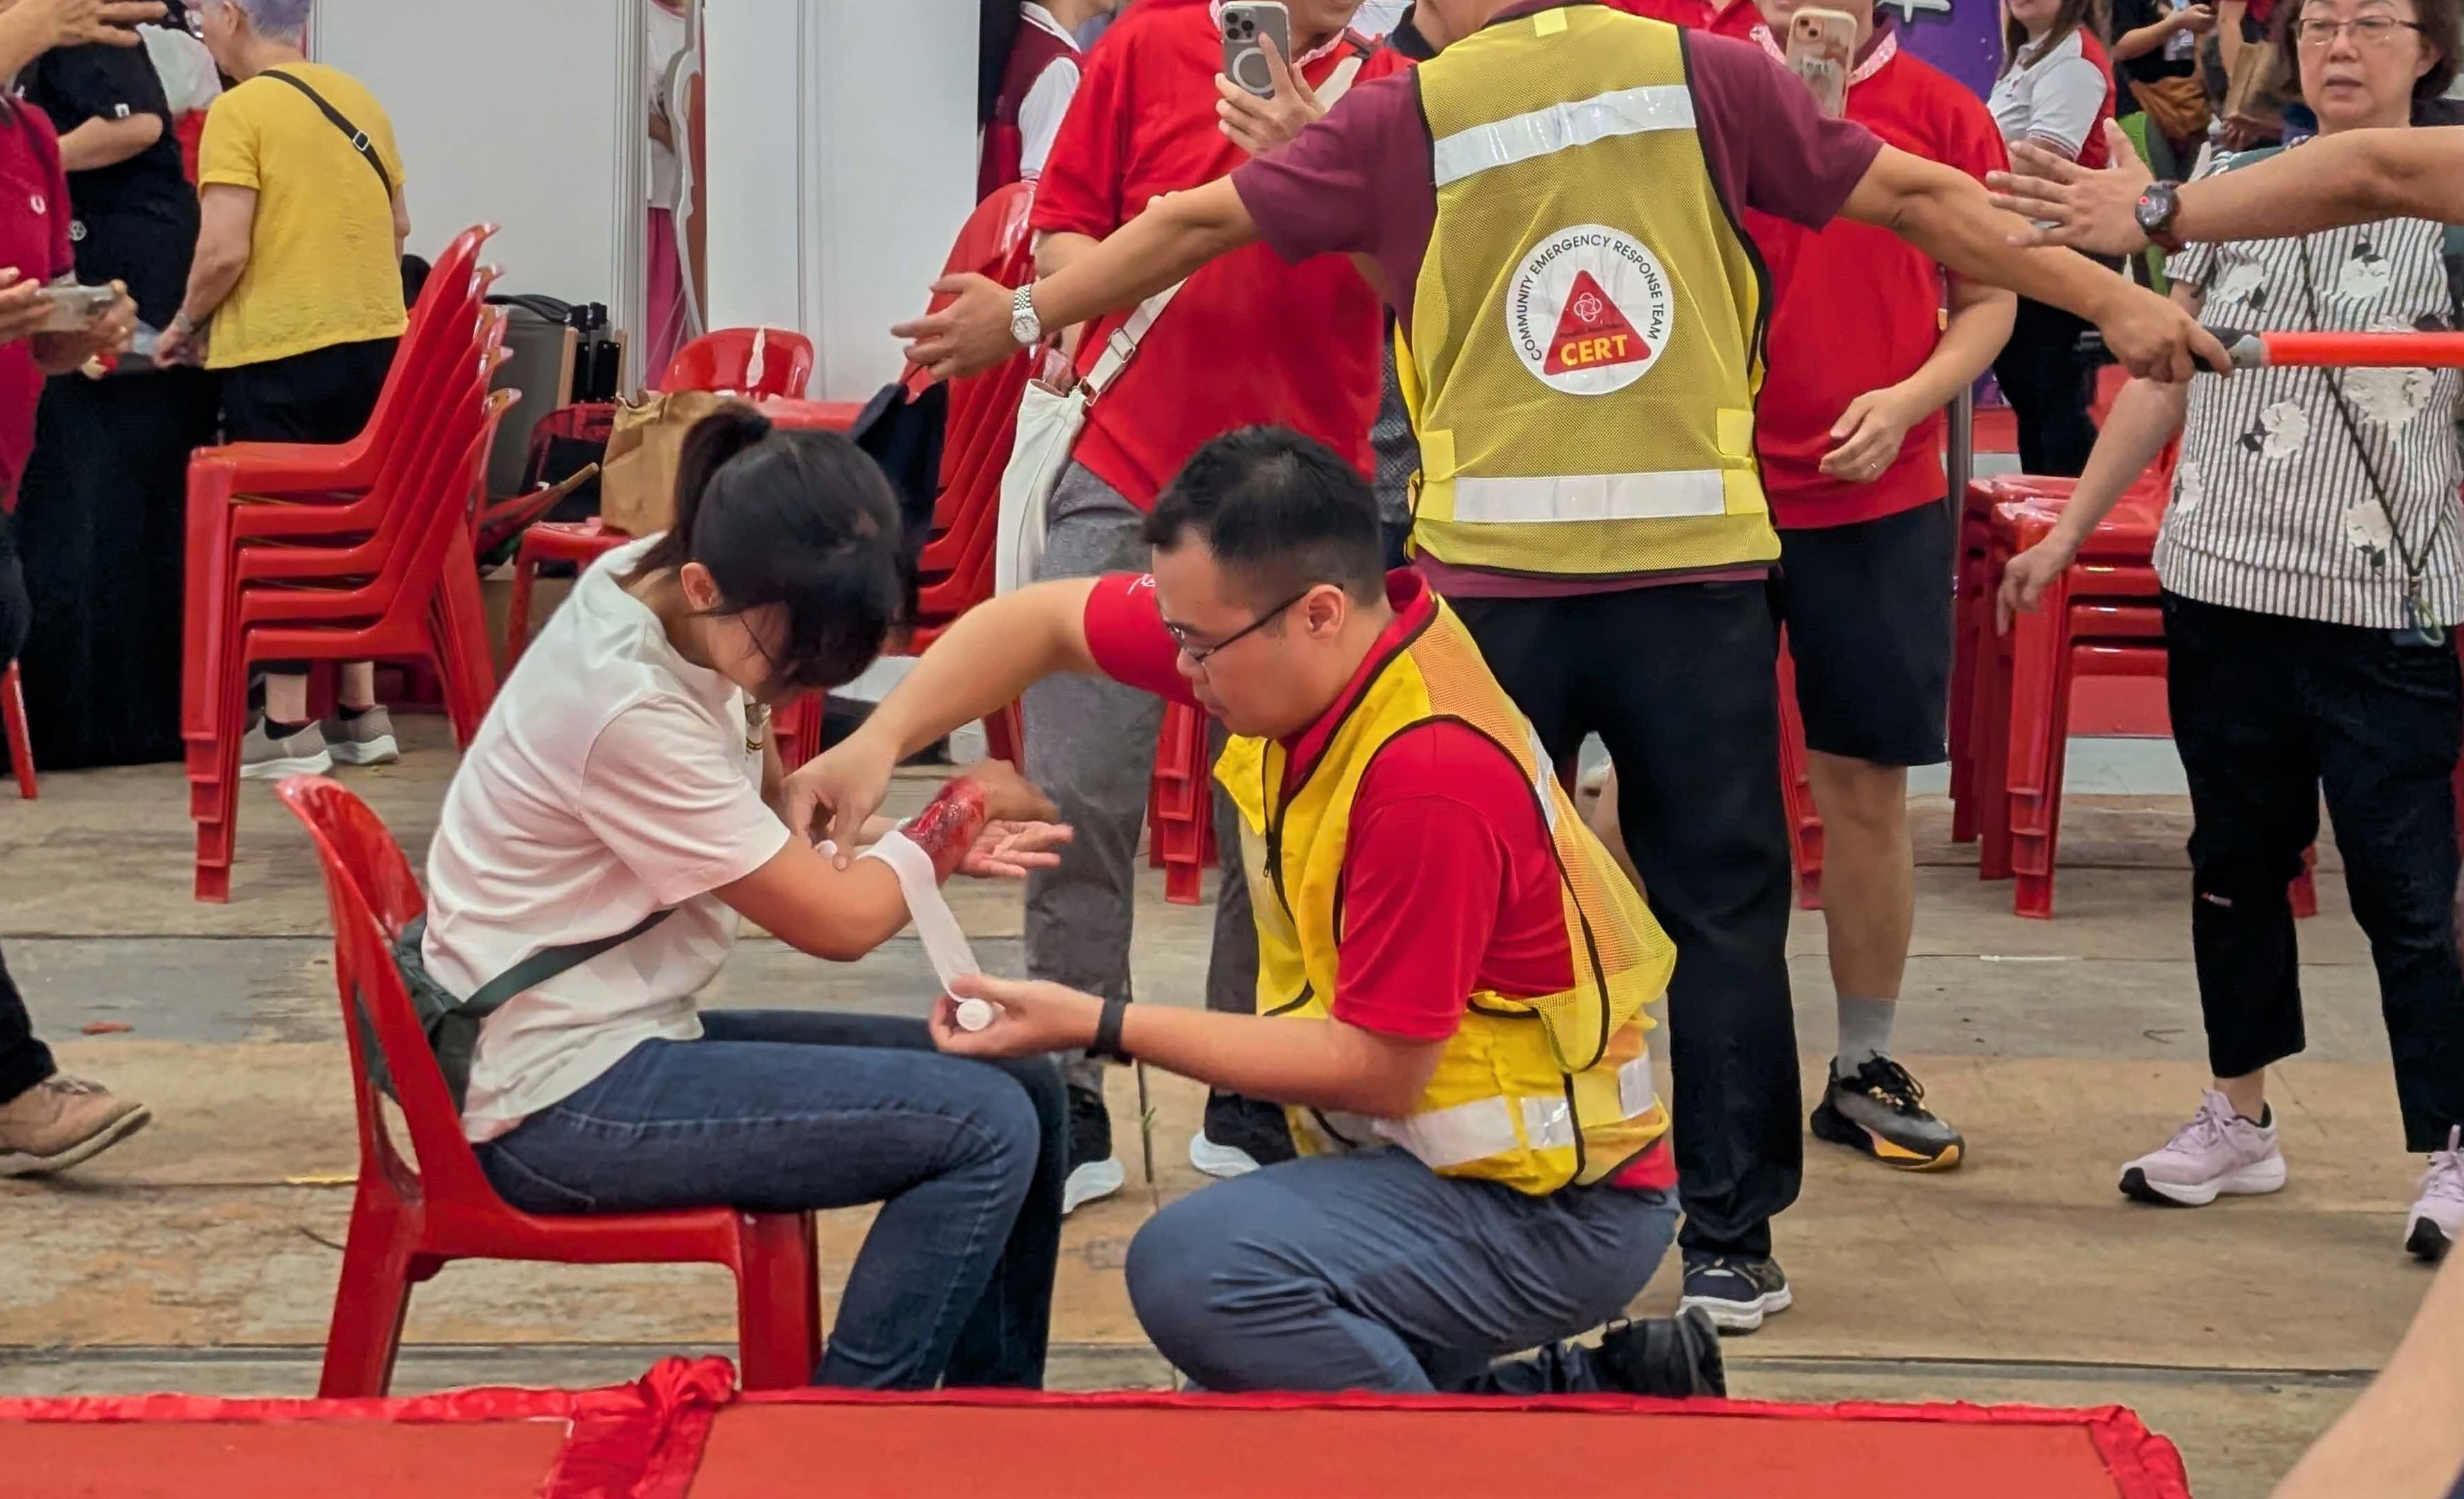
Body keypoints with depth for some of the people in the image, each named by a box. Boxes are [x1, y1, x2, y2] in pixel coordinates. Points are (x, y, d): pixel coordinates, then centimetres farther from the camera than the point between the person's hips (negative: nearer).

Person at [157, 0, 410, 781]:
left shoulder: (240, 111, -11)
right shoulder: (360, 101, 10)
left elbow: (224, 252, -17)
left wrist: (185, 322, -1)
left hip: (278, 351, -6)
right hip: (375, 341, 7)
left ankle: (288, 727, 3)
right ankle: (361, 712, 17)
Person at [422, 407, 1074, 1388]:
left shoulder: (657, 581, -1)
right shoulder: (628, 707, -27)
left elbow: (777, 805, 14)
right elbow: (838, 922, -17)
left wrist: (942, 845, -3)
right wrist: (964, 811, 0)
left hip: (623, 1037, 9)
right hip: (558, 1104, -9)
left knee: (1027, 1092, 3)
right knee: (988, 1131, -18)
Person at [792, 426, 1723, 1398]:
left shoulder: (1431, 772, -30)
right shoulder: (1309, 654, -5)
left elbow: (1379, 1068, -24)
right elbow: (1043, 623, 9)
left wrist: (1102, 1026, -20)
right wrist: (878, 743, -6)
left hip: (1550, 1202, -9)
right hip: (1433, 1154, 9)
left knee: (1194, 1266, -30)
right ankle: (1604, 1389, 15)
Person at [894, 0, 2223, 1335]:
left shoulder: (1404, 115, 1)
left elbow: (1196, 223, 9)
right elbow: (1919, 198, 8)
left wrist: (1024, 313, 23)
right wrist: (2111, 300, 18)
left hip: (1491, 579, 0)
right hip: (1699, 571, 0)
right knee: (1719, 905, 9)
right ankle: (1730, 1240, 13)